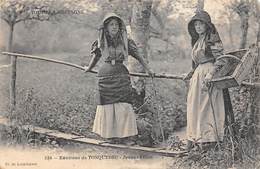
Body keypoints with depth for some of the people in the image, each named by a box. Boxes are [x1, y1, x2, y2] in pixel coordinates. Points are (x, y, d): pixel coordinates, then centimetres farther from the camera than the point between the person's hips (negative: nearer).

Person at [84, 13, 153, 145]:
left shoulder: (125, 41, 2)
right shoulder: (101, 42, 3)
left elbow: (137, 56, 8)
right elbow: (96, 57, 20)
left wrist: (148, 69, 8)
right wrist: (89, 68, 32)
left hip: (121, 76, 0)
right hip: (105, 76, 0)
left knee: (123, 105, -6)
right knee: (107, 105, 1)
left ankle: (124, 135, 3)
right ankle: (110, 135, 10)